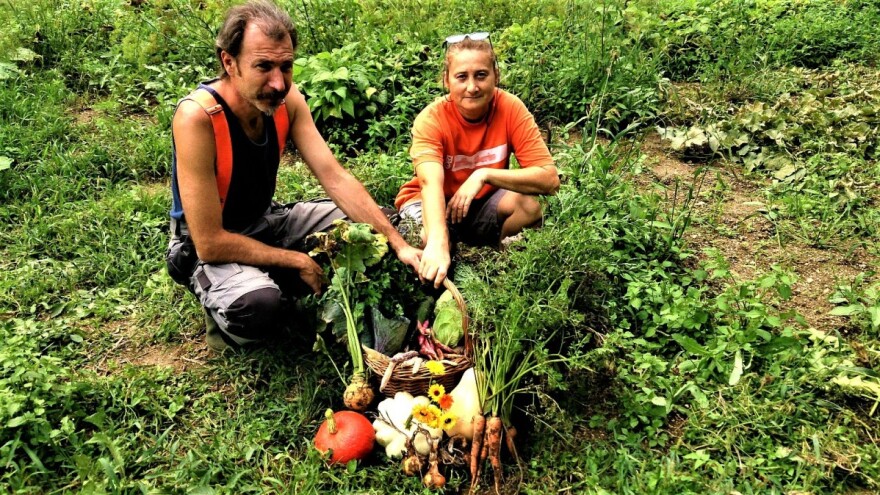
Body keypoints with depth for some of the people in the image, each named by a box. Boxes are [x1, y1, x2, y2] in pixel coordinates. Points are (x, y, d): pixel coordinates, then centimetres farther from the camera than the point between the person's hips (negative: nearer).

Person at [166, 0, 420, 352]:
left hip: (266, 223, 7)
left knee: (369, 227, 1)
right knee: (260, 306, -37)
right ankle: (228, 319, 0)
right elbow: (210, 243, -29)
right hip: (209, 248, -6)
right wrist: (298, 261, -21)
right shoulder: (197, 116, -31)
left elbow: (336, 178, -14)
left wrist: (398, 244, -23)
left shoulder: (288, 100, -12)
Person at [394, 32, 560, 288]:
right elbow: (431, 184, -41)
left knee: (529, 205, -28)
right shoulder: (431, 119, -24)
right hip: (434, 203, -2)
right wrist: (438, 244, -59)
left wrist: (485, 174, -35)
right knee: (432, 237, -35)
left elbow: (550, 179, -25)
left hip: (482, 202, 2)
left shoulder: (511, 108, -19)